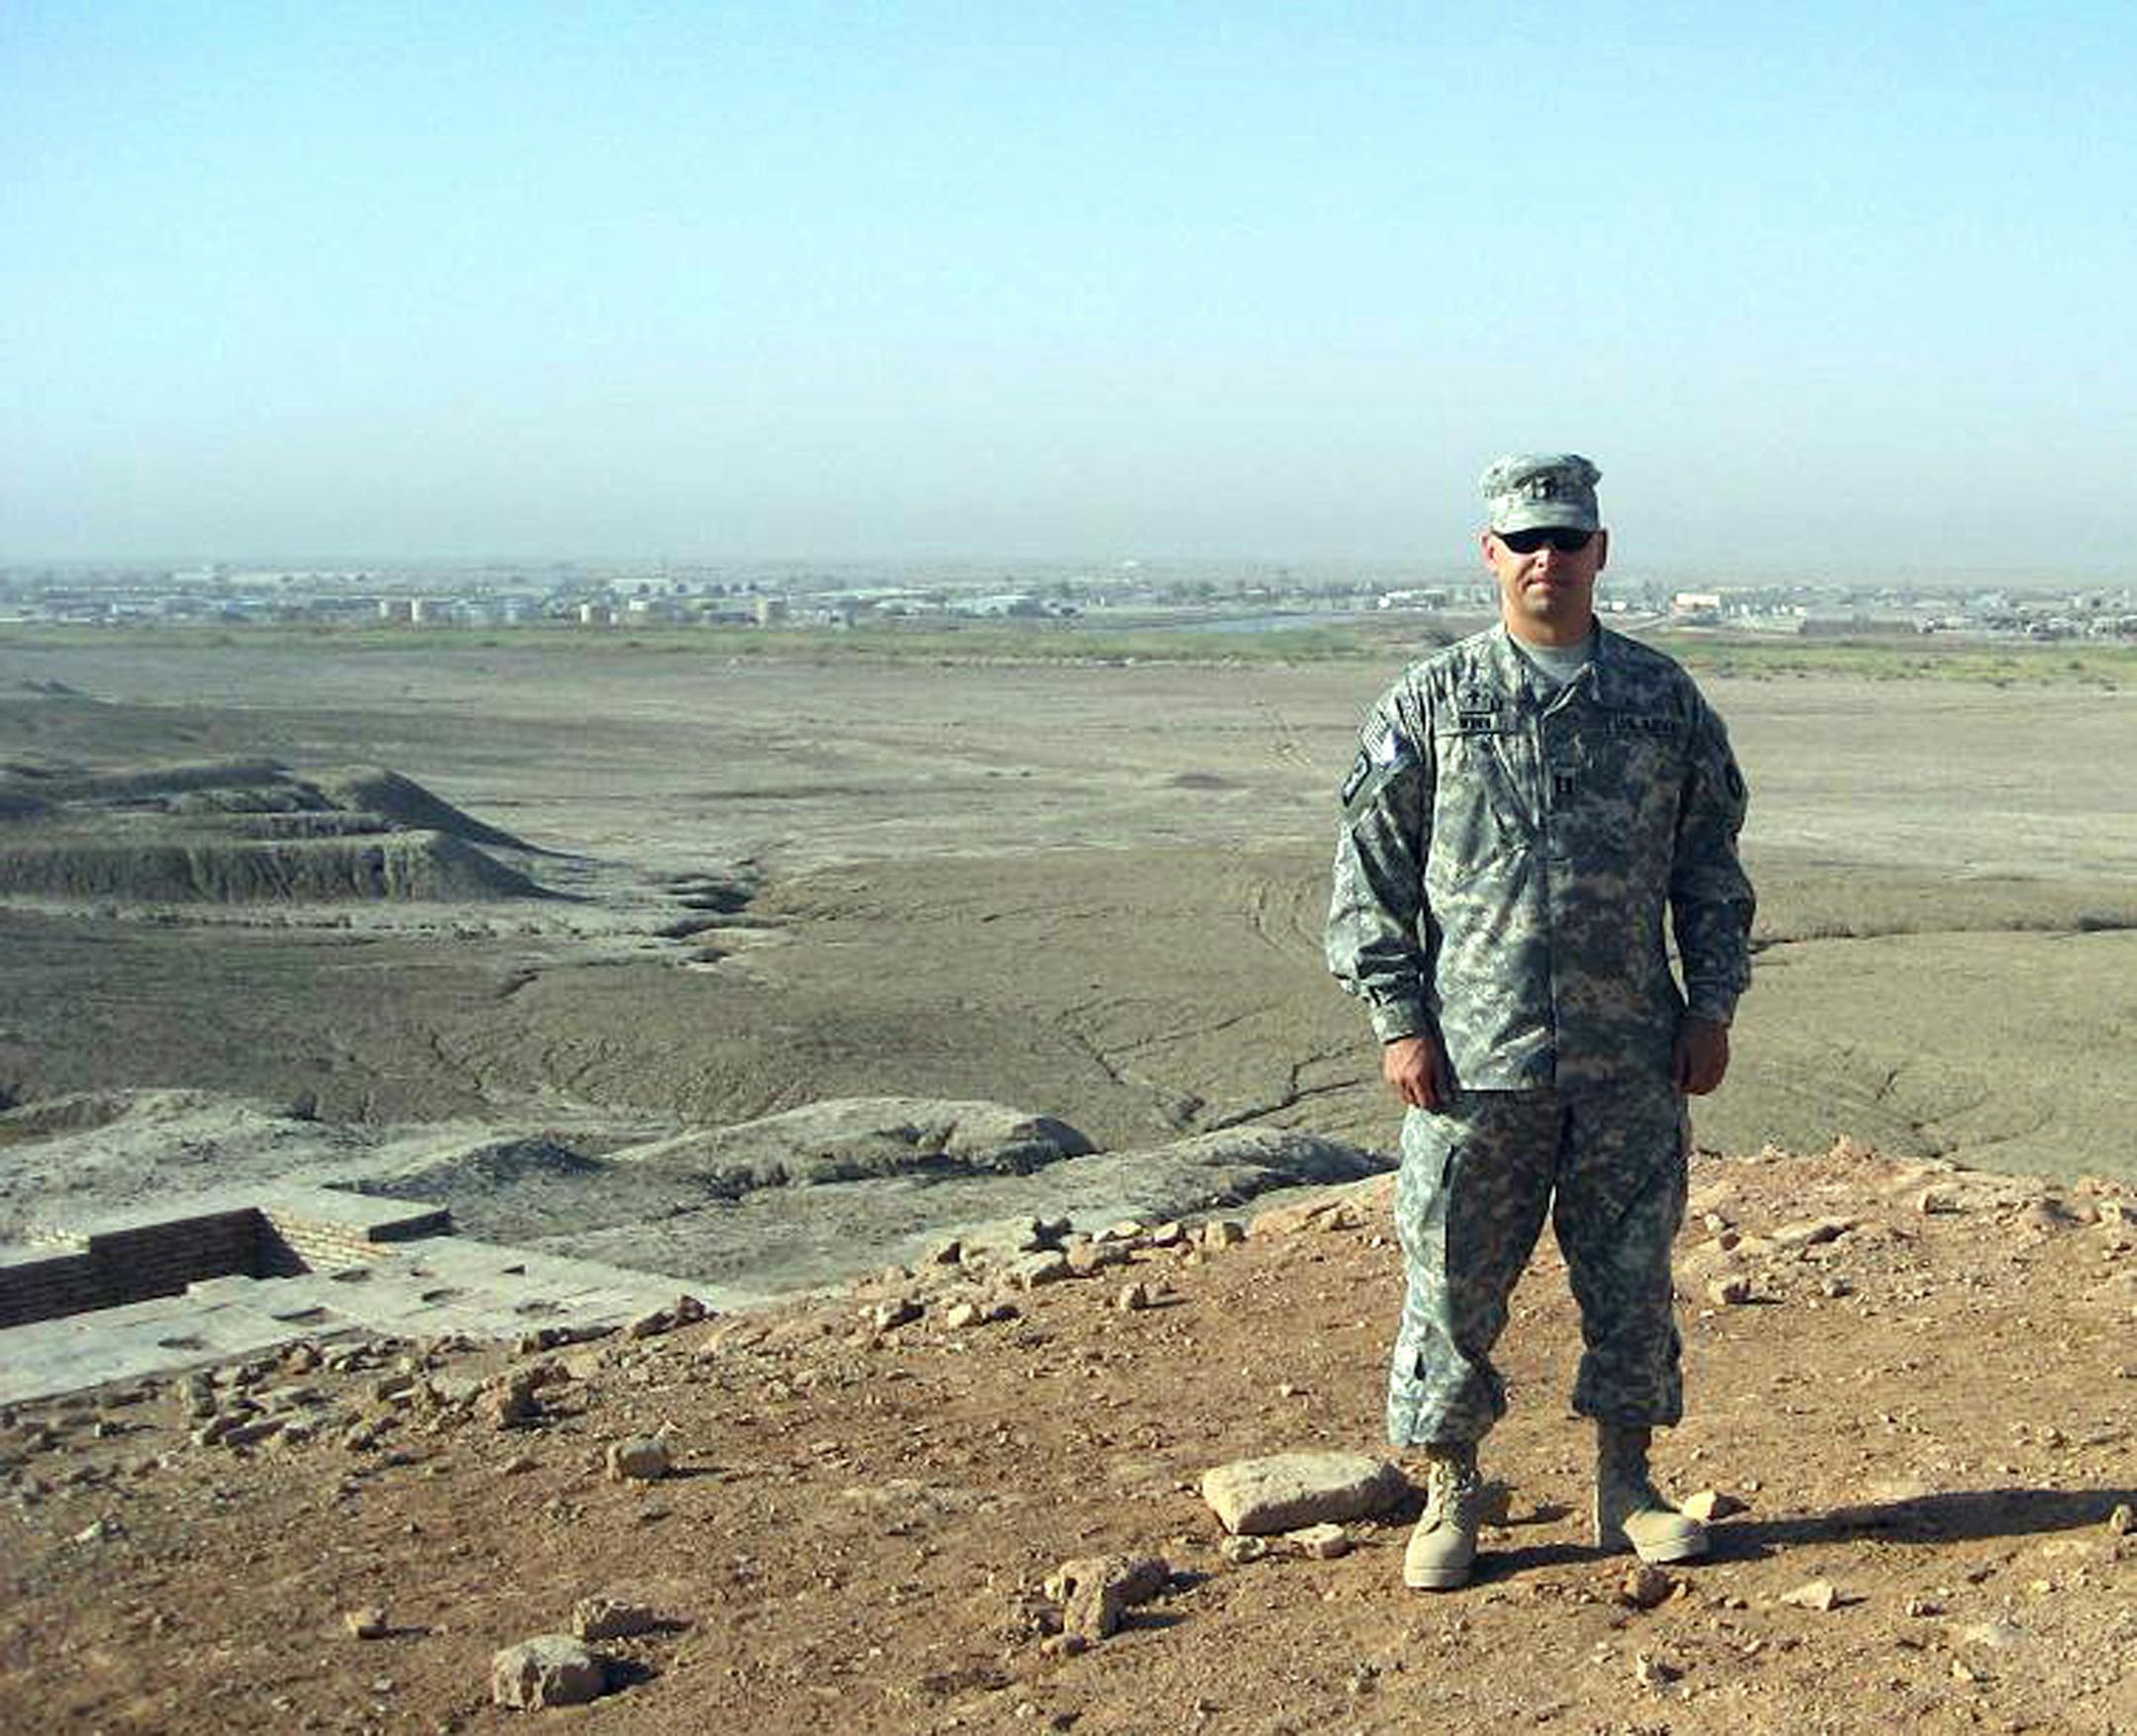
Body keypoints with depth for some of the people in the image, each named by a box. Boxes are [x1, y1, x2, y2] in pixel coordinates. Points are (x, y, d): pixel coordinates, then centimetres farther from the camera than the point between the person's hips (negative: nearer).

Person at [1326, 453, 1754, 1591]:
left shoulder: (1663, 698, 8)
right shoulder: (1429, 704, 1)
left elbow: (1711, 865, 13)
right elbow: (1370, 872, 1)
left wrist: (1711, 1006, 6)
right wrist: (1396, 1020, -6)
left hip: (1632, 1057, 2)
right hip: (1473, 1057, -2)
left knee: (1632, 1275, 9)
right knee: (1454, 1284, 3)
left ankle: (1624, 1491, 25)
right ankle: (1449, 1497, 18)